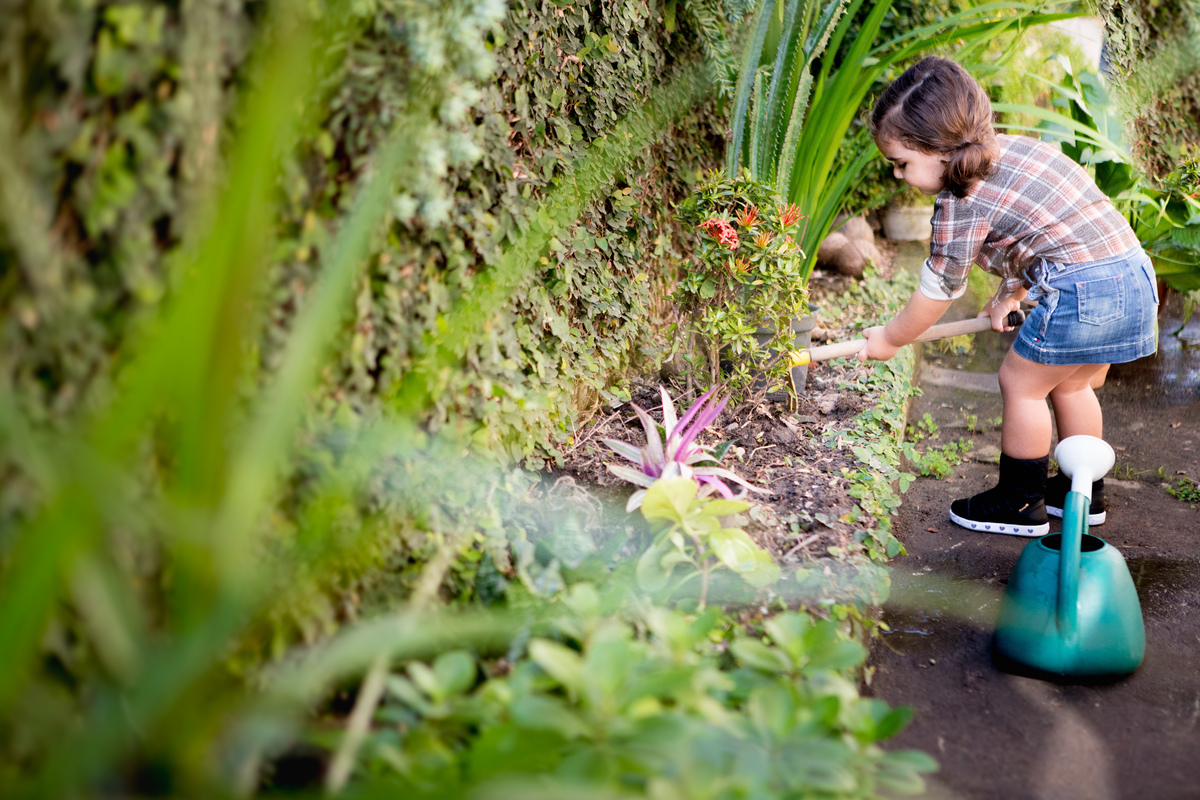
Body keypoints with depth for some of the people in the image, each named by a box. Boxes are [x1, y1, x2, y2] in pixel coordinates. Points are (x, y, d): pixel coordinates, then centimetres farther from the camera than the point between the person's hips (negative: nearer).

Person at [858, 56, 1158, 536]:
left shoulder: (963, 201, -12)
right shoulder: (1015, 148, 14)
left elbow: (938, 291, -3)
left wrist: (890, 339, 11)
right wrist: (1010, 293, 22)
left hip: (1082, 289, -9)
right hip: (1135, 274, 9)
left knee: (1022, 383, 6)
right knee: (1070, 385, 23)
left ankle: (1020, 504, 17)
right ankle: (1084, 493, 36)